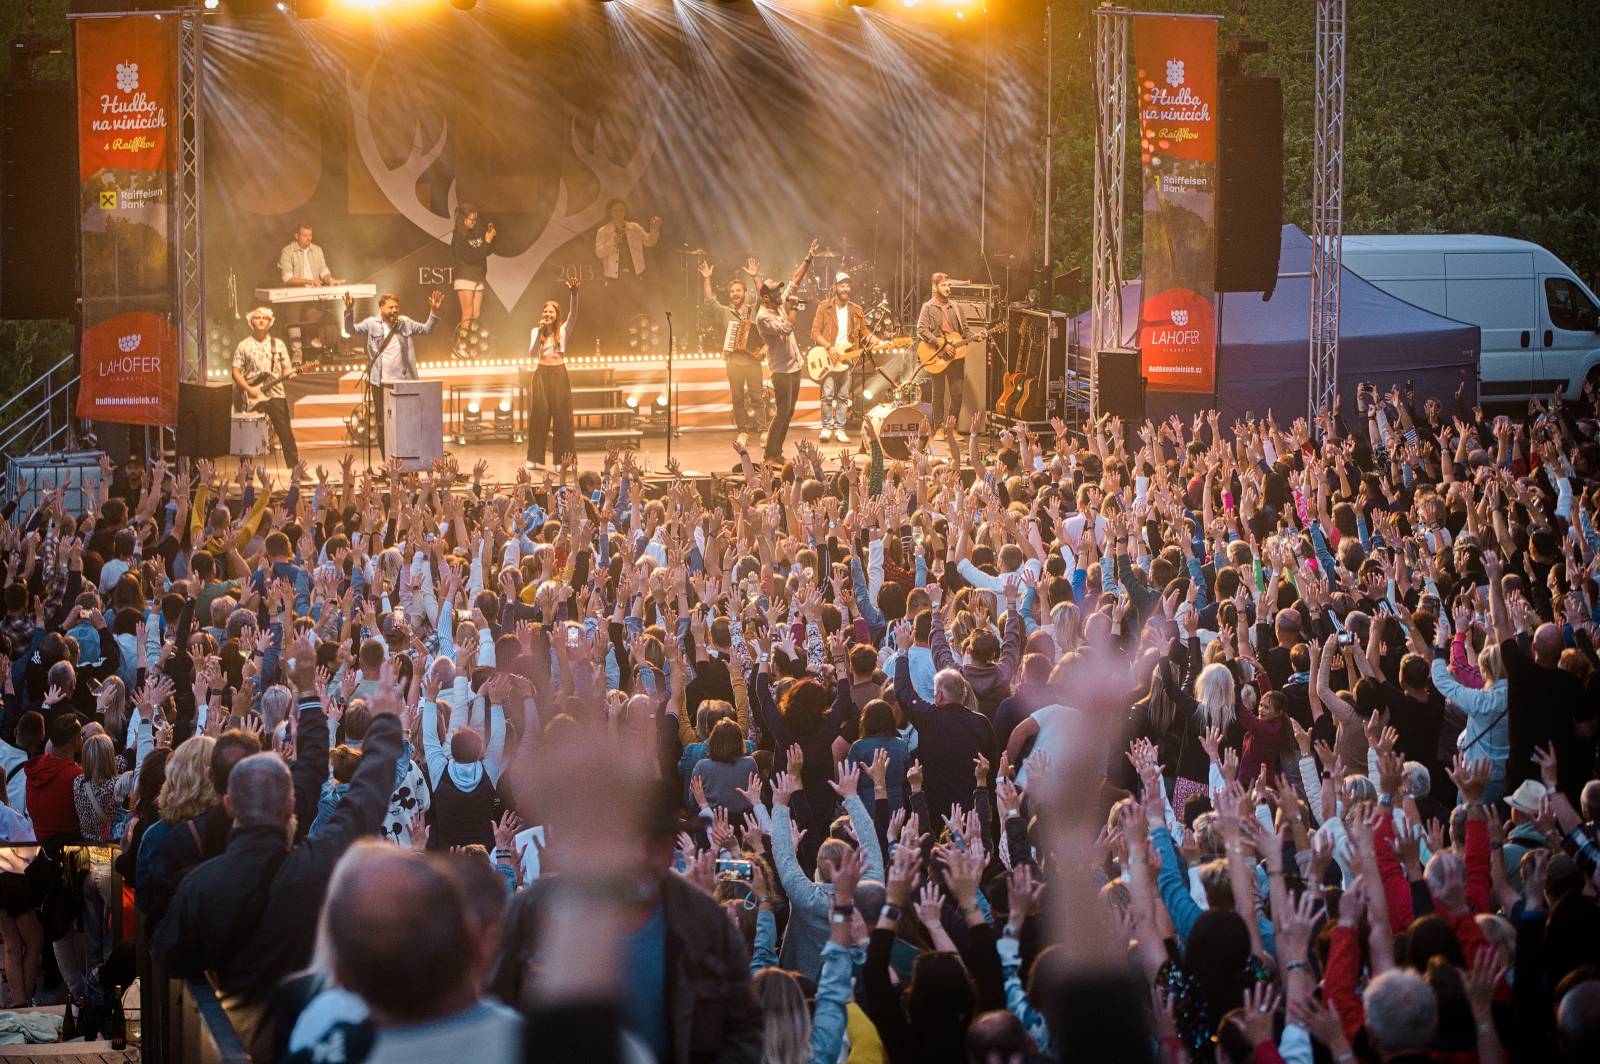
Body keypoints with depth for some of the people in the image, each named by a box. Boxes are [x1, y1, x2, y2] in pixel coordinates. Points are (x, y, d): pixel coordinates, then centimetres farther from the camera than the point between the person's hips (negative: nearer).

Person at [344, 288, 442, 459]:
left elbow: (426, 329, 12)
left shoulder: (405, 323, 7)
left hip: (403, 381, 2)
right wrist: (349, 311, -24)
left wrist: (434, 311, -3)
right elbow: (351, 329, -8)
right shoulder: (372, 324, 0)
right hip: (380, 383, -2)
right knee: (382, 424, 3)